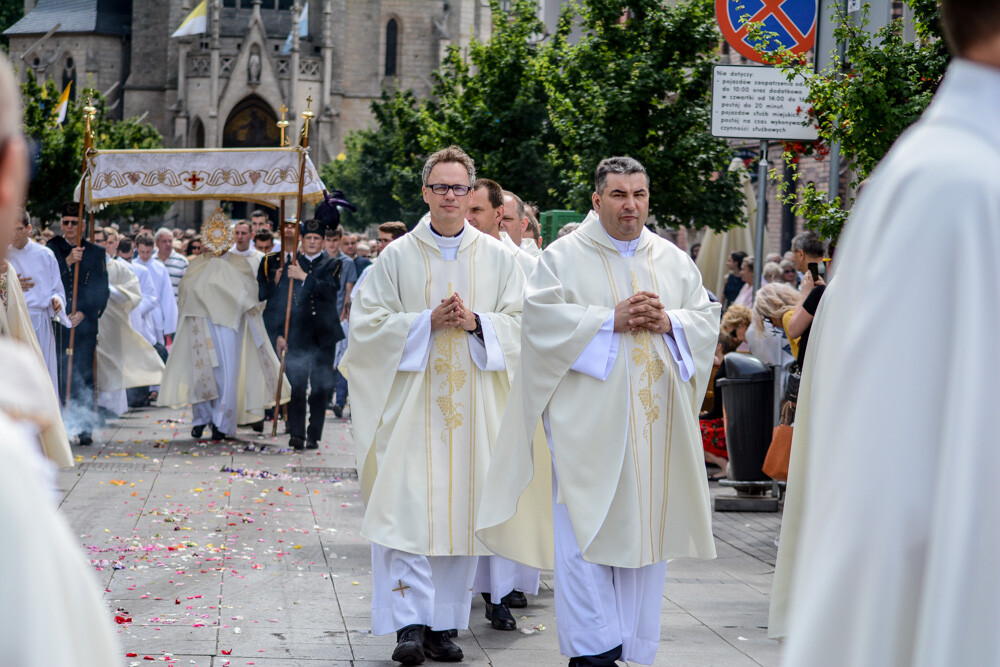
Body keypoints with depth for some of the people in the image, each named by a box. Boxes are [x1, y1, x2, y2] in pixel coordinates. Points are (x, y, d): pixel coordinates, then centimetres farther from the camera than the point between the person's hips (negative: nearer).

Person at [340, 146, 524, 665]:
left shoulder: (497, 258, 9)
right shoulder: (397, 256, 4)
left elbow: (520, 324, 7)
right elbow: (368, 322, 0)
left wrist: (475, 323, -11)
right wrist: (427, 322, -12)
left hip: (471, 404, 2)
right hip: (411, 400, -2)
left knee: (461, 510, 3)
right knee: (407, 509, -11)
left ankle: (444, 624, 11)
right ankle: (411, 623, -12)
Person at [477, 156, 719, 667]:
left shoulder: (674, 260, 15)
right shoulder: (565, 256, 3)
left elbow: (707, 318, 12)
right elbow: (541, 316, -9)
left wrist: (668, 322, -9)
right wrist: (612, 319, -15)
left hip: (655, 423, 4)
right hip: (589, 423, -4)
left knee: (646, 527, 5)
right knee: (586, 530, -9)